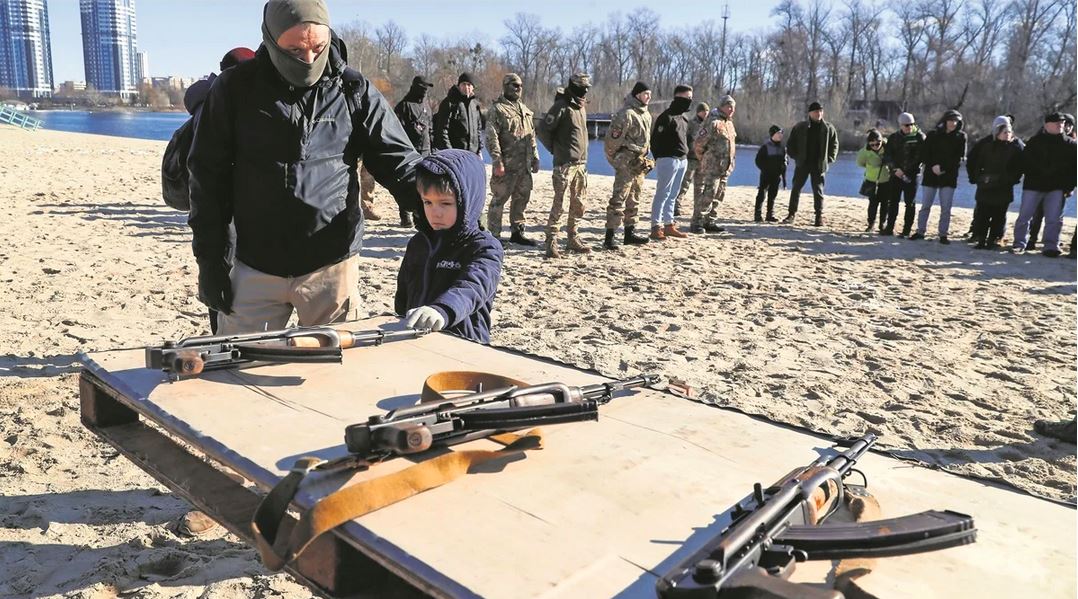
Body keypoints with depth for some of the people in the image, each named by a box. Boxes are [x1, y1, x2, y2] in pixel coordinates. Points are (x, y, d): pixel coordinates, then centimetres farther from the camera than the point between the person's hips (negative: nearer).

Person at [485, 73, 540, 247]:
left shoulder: (526, 111, 19)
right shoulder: (497, 110, -6)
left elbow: (532, 137, 24)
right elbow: (491, 138, -13)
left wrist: (535, 158, 18)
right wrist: (497, 161, -20)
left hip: (524, 166, 8)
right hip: (506, 166, -8)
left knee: (522, 199, 13)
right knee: (499, 199, -3)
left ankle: (517, 232, 24)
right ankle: (493, 236, 4)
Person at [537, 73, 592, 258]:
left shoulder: (581, 107, 16)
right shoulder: (561, 106, -10)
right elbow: (542, 130, -13)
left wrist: (583, 158, 15)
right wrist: (556, 150, -3)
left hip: (581, 163, 8)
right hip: (565, 164, -8)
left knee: (578, 203, 11)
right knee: (559, 204, -8)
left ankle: (572, 239, 21)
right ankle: (551, 242, -6)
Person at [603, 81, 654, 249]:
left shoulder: (646, 115, 14)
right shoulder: (626, 114, -16)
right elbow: (612, 138, -17)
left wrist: (644, 158, 17)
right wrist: (612, 158, -8)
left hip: (639, 163, 9)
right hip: (626, 162, -9)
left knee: (633, 200, 16)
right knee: (618, 199, -11)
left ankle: (630, 232, 25)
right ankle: (609, 237, -11)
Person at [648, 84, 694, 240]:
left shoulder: (685, 116, 16)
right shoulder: (667, 116, -11)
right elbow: (655, 138, -13)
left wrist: (686, 154, 16)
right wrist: (659, 159, -13)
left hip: (682, 160, 8)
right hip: (669, 160, -8)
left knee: (673, 195, 12)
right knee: (662, 193, -7)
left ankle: (669, 225, 18)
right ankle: (656, 227, -4)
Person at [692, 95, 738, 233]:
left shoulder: (729, 123, 17)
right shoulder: (713, 122, -12)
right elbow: (698, 143, -15)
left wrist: (730, 163, 19)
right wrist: (703, 159, -3)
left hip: (724, 168, 9)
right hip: (712, 167, -9)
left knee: (718, 196, 11)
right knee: (707, 195, -12)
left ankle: (710, 222, 19)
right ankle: (696, 223, -8)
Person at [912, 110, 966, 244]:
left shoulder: (960, 137, 4)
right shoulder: (933, 134, 5)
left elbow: (959, 158, -2)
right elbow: (925, 153, 1)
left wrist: (942, 167, -12)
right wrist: (933, 166, -15)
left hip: (949, 177, 0)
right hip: (931, 175, 0)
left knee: (946, 208, 0)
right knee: (925, 206, 4)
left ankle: (943, 234, 5)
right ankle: (920, 231, 12)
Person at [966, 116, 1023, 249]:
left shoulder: (1016, 145, -2)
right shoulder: (984, 143, -1)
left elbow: (1021, 164, 2)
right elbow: (971, 160, 7)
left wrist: (1013, 179, -5)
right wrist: (975, 177, 3)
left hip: (1004, 188, 0)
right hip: (985, 186, 0)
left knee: (999, 215, 3)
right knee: (982, 214, 1)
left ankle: (993, 239, 9)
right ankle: (981, 239, 8)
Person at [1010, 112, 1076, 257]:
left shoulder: (1070, 144, 7)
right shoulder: (1035, 141, 1)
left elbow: (1072, 168, 7)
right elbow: (1026, 162, 1)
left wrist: (1068, 186, 0)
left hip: (1056, 187, 1)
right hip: (1034, 185, -1)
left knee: (1054, 219, 0)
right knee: (1025, 215, 0)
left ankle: (1050, 246, 6)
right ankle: (1019, 244, 10)